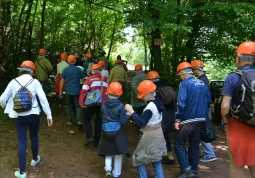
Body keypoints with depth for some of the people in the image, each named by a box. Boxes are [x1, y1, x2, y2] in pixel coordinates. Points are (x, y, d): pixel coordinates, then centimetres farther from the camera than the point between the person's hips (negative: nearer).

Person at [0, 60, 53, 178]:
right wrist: (49, 115, -9)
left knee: (21, 142, 5)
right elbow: (43, 99, -13)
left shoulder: (13, 82, 0)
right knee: (34, 137, 22)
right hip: (33, 115, -1)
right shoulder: (35, 82, -5)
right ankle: (35, 159, 44)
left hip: (19, 116, 1)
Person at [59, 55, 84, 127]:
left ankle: (69, 121, 19)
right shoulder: (79, 69, 0)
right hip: (77, 91, 0)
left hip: (68, 91, 0)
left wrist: (61, 91, 5)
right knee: (78, 106, 5)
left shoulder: (65, 70, -2)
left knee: (69, 106, 14)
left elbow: (62, 81, -2)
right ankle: (80, 120, -12)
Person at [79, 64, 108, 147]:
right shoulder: (105, 79, 12)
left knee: (87, 119, 17)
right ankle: (96, 142, 18)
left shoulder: (90, 78, 0)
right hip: (103, 104, 3)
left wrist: (81, 102, -9)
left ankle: (89, 137, 1)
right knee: (99, 122, 14)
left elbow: (84, 90, -10)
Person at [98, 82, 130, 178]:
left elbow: (101, 117, 8)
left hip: (106, 132, 3)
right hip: (117, 132, -3)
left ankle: (108, 168, 2)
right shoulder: (120, 105, -16)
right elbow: (123, 121, -15)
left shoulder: (104, 104, -5)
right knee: (118, 154, 10)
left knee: (108, 152, 20)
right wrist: (129, 115, 0)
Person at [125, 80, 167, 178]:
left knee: (139, 159, 6)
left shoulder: (150, 107, -25)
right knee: (156, 160, 18)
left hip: (149, 136, -9)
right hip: (157, 133, 9)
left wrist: (132, 112, -27)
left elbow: (142, 123, -26)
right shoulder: (158, 102, 2)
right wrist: (134, 114, -1)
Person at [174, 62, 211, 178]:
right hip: (200, 120, 7)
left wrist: (178, 119, -14)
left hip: (187, 120, -7)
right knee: (194, 146, 16)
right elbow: (208, 101, 12)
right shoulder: (203, 84, 7)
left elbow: (181, 103, -21)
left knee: (179, 145, 4)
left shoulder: (184, 84, -13)